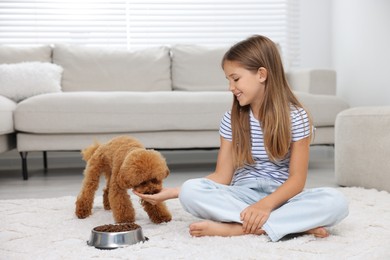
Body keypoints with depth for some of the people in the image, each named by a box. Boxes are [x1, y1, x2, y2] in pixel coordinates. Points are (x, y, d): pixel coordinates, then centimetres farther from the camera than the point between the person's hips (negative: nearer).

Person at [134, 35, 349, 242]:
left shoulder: (296, 116, -6)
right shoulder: (231, 119, 2)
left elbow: (297, 179, -10)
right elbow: (222, 177, 0)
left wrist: (266, 204, -27)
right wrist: (171, 192, -9)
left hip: (281, 198, -1)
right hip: (241, 197, 2)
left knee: (335, 201, -31)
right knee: (191, 190, -27)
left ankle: (233, 228, -31)